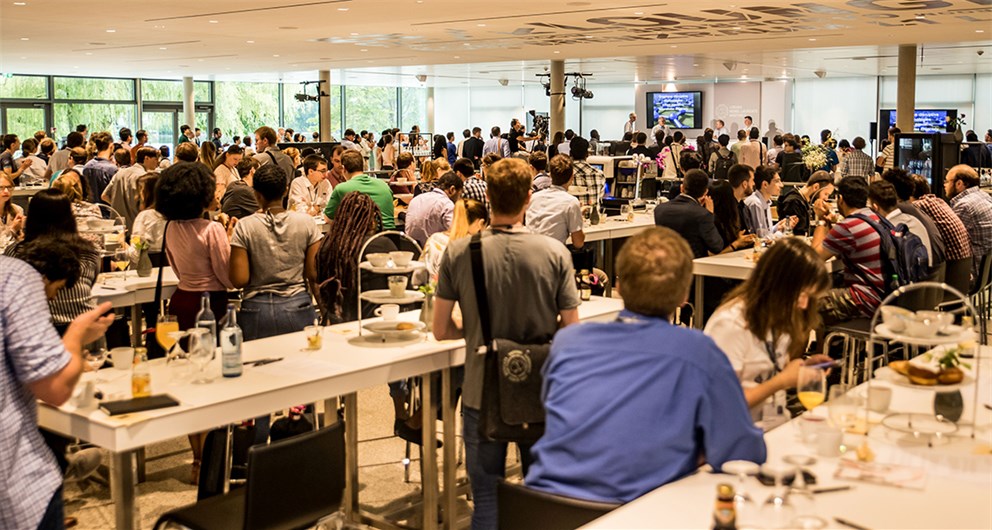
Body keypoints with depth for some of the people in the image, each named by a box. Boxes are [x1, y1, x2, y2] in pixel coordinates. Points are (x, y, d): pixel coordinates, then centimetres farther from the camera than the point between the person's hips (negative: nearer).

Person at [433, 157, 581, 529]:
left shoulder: (458, 253, -11)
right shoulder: (555, 253, -12)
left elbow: (441, 330, -4)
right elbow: (571, 331, -7)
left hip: (482, 391, 0)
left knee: (487, 499, 12)